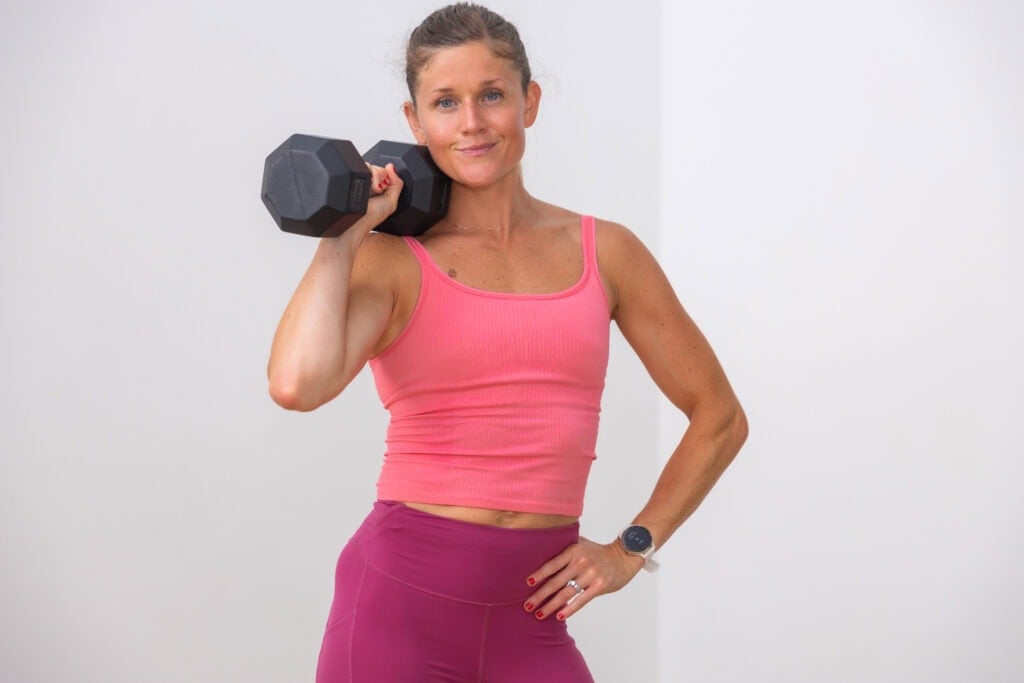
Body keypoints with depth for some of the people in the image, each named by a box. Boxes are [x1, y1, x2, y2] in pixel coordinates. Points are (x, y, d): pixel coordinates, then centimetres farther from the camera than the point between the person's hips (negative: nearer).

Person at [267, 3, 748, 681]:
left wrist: (633, 547, 7)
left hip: (531, 618, 2)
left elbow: (720, 417, 15)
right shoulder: (392, 260, 0)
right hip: (402, 599, -2)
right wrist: (344, 235, -9)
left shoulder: (605, 251, 7)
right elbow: (297, 384, -21)